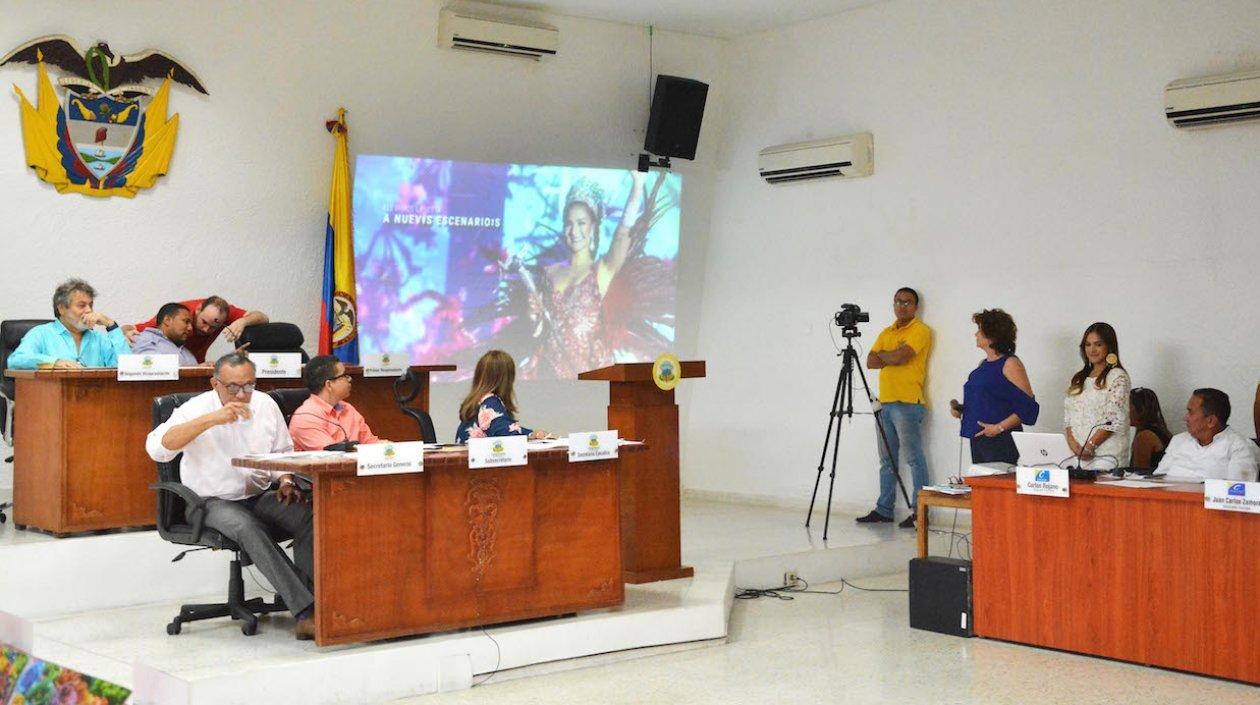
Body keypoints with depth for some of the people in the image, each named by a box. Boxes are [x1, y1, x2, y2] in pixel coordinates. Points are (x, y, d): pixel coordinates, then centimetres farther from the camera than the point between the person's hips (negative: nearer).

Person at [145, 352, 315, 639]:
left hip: (262, 496, 4)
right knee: (247, 527, -38)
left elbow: (283, 452, 20)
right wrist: (211, 419, -29)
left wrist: (286, 481, -2)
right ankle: (304, 611, -40)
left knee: (309, 516, -27)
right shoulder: (197, 409, -8)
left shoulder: (266, 405, 7)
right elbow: (156, 447, -25)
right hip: (214, 502, -4)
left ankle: (308, 605, -29)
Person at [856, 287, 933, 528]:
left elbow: (900, 357, -16)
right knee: (887, 460, 11)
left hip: (907, 403, -8)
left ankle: (919, 511, -5)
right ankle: (884, 509, 16)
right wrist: (893, 358, -6)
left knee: (914, 459, -7)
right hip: (885, 403, 8)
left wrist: (882, 355, 3)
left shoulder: (920, 330, -3)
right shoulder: (886, 333, 20)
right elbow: (871, 362, 9)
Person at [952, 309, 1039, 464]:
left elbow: (1027, 406, -14)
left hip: (1001, 441, -8)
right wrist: (960, 409, 8)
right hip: (977, 439, 8)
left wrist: (999, 427, -17)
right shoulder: (983, 364, 17)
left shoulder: (1010, 364, -8)